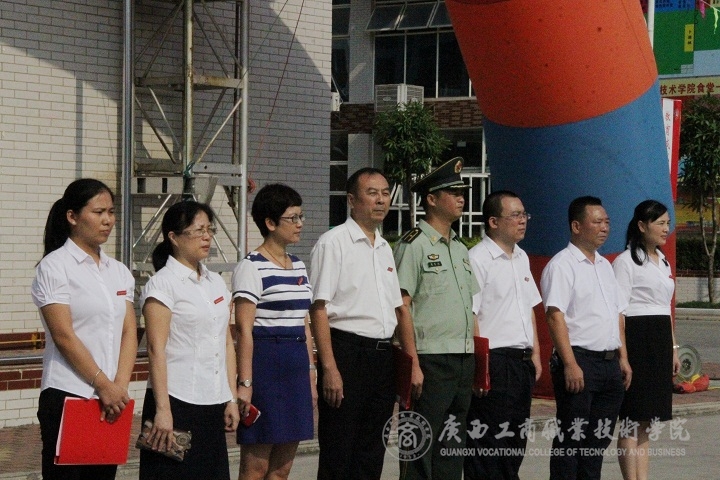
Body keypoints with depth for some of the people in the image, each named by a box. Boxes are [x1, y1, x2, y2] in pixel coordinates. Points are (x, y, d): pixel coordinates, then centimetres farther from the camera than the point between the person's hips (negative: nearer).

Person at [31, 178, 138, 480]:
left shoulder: (119, 272, 13)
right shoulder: (54, 266, -5)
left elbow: (129, 333, 7)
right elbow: (63, 336, -11)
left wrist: (119, 386, -7)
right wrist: (103, 385, -12)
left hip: (112, 399, 6)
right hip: (67, 397, -6)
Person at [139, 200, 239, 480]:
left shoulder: (216, 283, 14)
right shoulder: (163, 284, -6)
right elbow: (156, 349, -12)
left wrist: (231, 398, 11)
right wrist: (162, 410, -18)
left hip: (213, 404, 6)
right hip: (178, 402, -6)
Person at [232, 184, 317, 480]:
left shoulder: (299, 267, 16)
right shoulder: (251, 267, -8)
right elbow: (244, 330, -13)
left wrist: (310, 374, 17)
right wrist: (245, 383, -17)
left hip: (295, 367, 8)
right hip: (265, 365, -8)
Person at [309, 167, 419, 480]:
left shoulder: (385, 248, 17)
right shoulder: (333, 242, -6)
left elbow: (399, 308, 22)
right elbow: (319, 309, -12)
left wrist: (413, 362, 14)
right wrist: (330, 369, -19)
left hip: (382, 356, 7)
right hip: (346, 352, -7)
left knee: (371, 454, 10)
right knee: (338, 454, -5)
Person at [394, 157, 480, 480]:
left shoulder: (460, 248, 18)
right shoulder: (415, 245, -6)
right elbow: (401, 306, -12)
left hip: (464, 359, 8)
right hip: (431, 359, -8)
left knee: (452, 446, 11)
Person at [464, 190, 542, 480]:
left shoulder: (521, 258, 16)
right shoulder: (478, 259, -11)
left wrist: (535, 352, 17)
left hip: (522, 361, 8)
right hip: (494, 361, -8)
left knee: (515, 441, 12)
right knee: (487, 444, -6)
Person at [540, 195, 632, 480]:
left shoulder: (605, 265, 19)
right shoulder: (561, 265, -8)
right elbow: (555, 316, -16)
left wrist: (623, 358, 15)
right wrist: (570, 365, -22)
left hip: (610, 363, 8)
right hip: (579, 361, -8)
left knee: (600, 436, 10)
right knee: (571, 437, -5)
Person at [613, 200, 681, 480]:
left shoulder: (663, 262, 17)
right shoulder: (626, 261, -8)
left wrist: (673, 348, 19)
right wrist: (622, 353, -19)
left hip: (659, 342, 8)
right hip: (637, 340, -8)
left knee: (646, 420, 10)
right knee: (633, 420, -6)